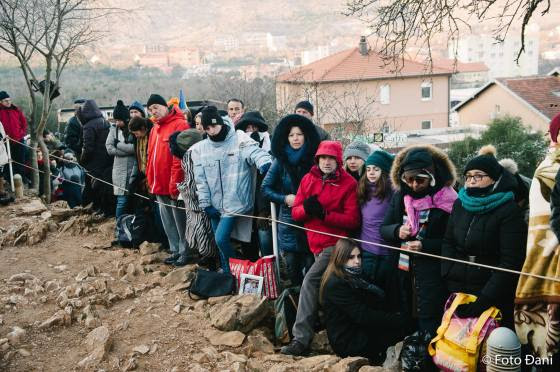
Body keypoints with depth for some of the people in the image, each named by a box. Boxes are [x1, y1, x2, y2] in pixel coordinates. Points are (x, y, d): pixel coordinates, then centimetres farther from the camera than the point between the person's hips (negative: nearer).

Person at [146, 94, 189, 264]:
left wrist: (174, 185, -20)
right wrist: (151, 180, 13)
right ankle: (175, 250, 25)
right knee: (167, 221, 14)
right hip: (159, 186, 8)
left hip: (174, 187, -8)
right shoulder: (155, 129, 14)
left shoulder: (179, 125, -12)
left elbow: (179, 158, -18)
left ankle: (185, 252, 13)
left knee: (180, 220, 1)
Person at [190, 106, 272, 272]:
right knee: (219, 241, 14)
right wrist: (206, 203, 0)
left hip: (234, 202, -5)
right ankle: (228, 273, 32)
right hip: (215, 205, 5)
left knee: (221, 239, -13)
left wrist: (264, 162, -48)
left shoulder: (240, 140, -8)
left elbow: (255, 152, -26)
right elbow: (201, 179, 5)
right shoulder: (200, 148, 5)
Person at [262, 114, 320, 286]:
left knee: (311, 265, -3)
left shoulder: (314, 160, -1)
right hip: (288, 221, 1)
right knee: (292, 265, 8)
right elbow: (265, 189, 5)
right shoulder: (280, 161, 2)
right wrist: (285, 198, -9)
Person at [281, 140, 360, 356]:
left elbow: (353, 220, -11)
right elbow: (295, 212, 6)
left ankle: (301, 338, -16)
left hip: (336, 243, -6)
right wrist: (306, 208, -16)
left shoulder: (348, 183, -6)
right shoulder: (308, 180, 9)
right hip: (316, 244, 6)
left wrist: (324, 213, -20)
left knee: (310, 282, -17)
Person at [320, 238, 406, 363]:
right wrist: (396, 319, -18)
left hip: (358, 330, 9)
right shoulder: (336, 284, -18)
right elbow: (362, 316, -22)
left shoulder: (353, 278, 11)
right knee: (402, 325, -9)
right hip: (348, 342, -9)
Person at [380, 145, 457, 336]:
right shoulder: (400, 196, 5)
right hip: (402, 271, 5)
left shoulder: (447, 200, -11)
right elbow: (384, 229, 8)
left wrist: (425, 245, -21)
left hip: (432, 275, -5)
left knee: (428, 325, -1)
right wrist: (397, 231, -14)